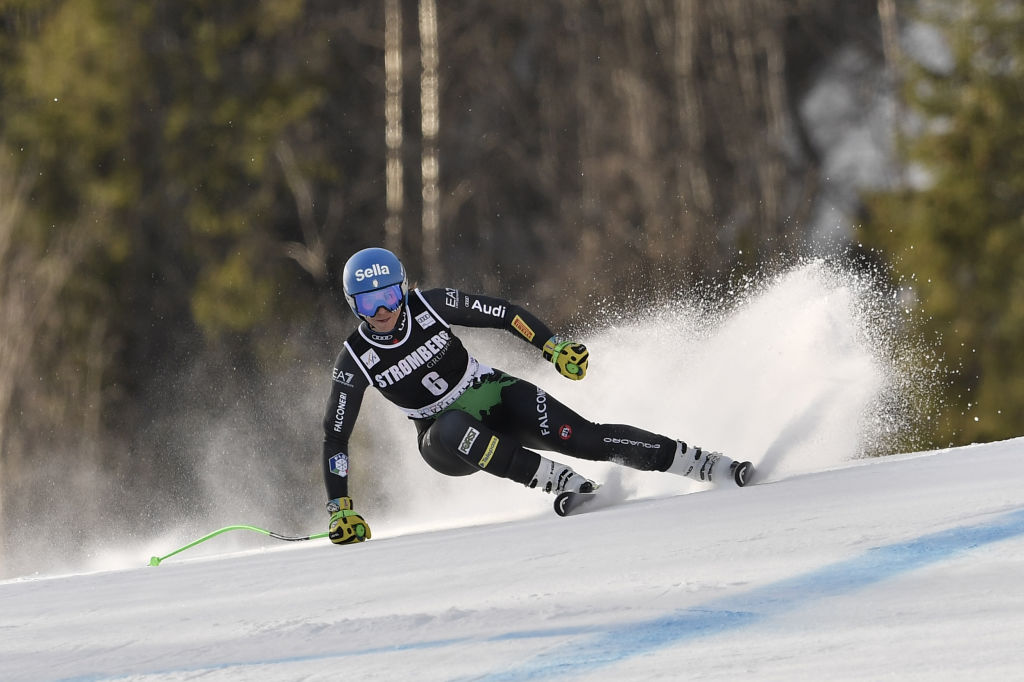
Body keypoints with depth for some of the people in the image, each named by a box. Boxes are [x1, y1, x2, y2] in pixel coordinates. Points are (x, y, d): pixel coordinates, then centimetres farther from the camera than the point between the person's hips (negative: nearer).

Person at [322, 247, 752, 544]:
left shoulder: (429, 306, -16)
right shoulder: (355, 362, -15)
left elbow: (504, 314, -8)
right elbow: (334, 437, -9)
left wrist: (555, 348, -19)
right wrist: (341, 510, -13)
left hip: (493, 395, 0)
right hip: (445, 440, 0)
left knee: (585, 438, -20)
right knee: (452, 431, -38)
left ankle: (714, 467, -17)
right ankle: (564, 483, -29)